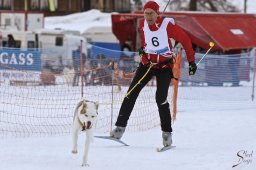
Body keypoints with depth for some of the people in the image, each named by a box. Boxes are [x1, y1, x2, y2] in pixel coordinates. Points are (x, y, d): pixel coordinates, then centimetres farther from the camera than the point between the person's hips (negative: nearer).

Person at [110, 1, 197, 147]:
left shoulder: (167, 25, -19)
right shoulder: (143, 25, -4)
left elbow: (185, 40, -9)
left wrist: (191, 61, -7)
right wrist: (143, 49, 7)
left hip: (164, 65, -4)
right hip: (147, 63, 4)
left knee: (161, 99, -15)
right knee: (132, 92, -7)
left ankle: (167, 133, 0)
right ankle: (120, 127, -3)